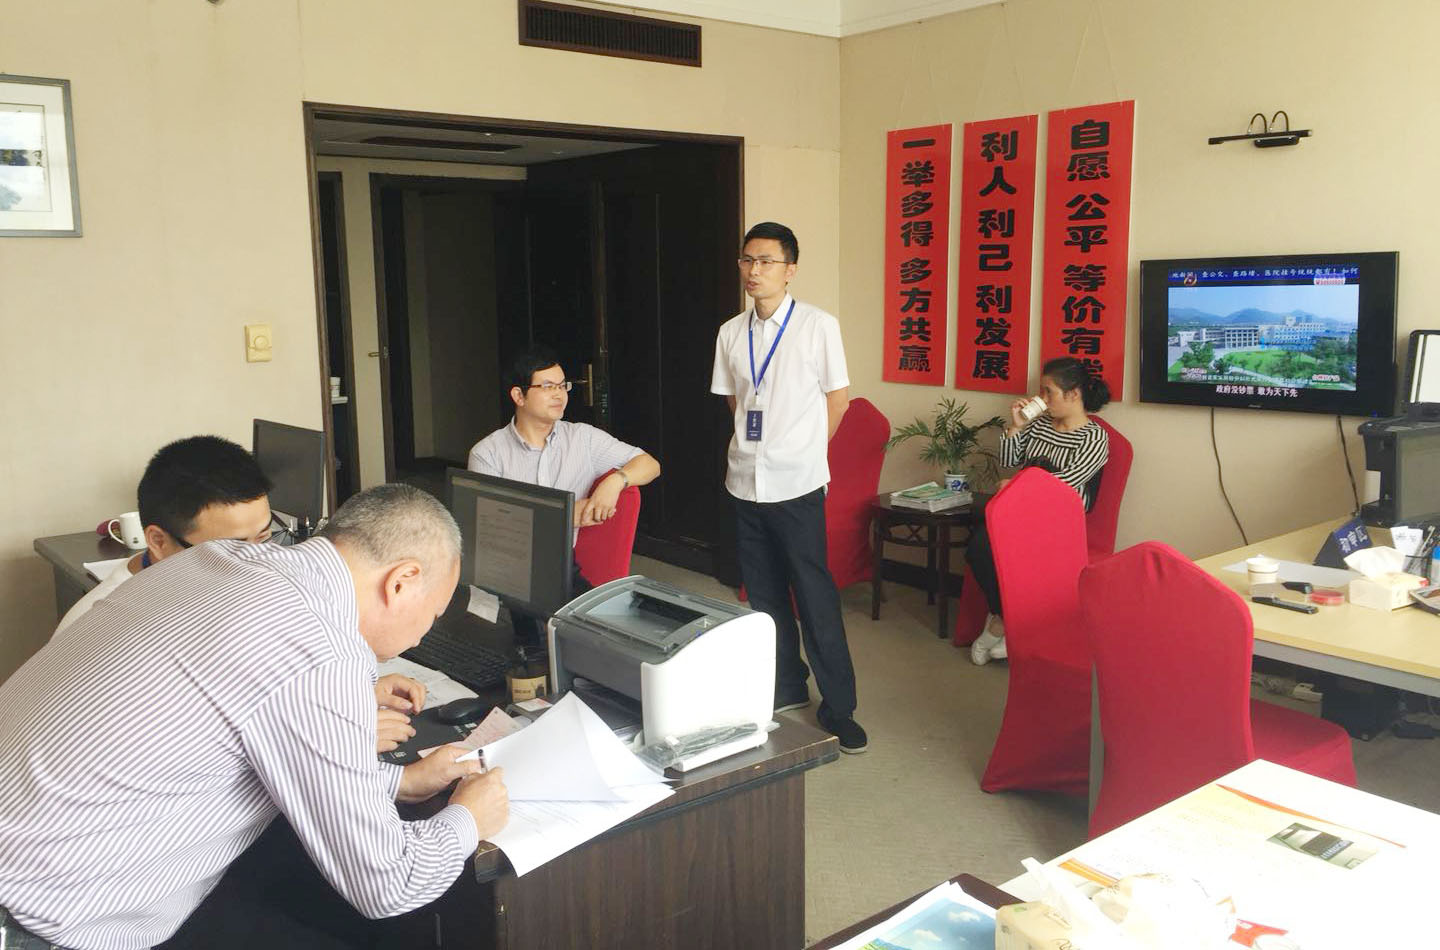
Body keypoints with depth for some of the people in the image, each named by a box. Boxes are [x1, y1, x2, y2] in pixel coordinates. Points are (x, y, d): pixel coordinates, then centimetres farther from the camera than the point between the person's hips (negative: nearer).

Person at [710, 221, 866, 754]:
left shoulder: (818, 326, -6)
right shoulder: (731, 333, 7)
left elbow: (837, 398, 0)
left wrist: (802, 451, 6)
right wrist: (754, 446, 11)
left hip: (796, 485, -5)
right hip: (745, 481, 5)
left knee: (815, 596, -2)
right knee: (764, 594, 14)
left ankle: (837, 707, 10)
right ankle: (786, 687, 31)